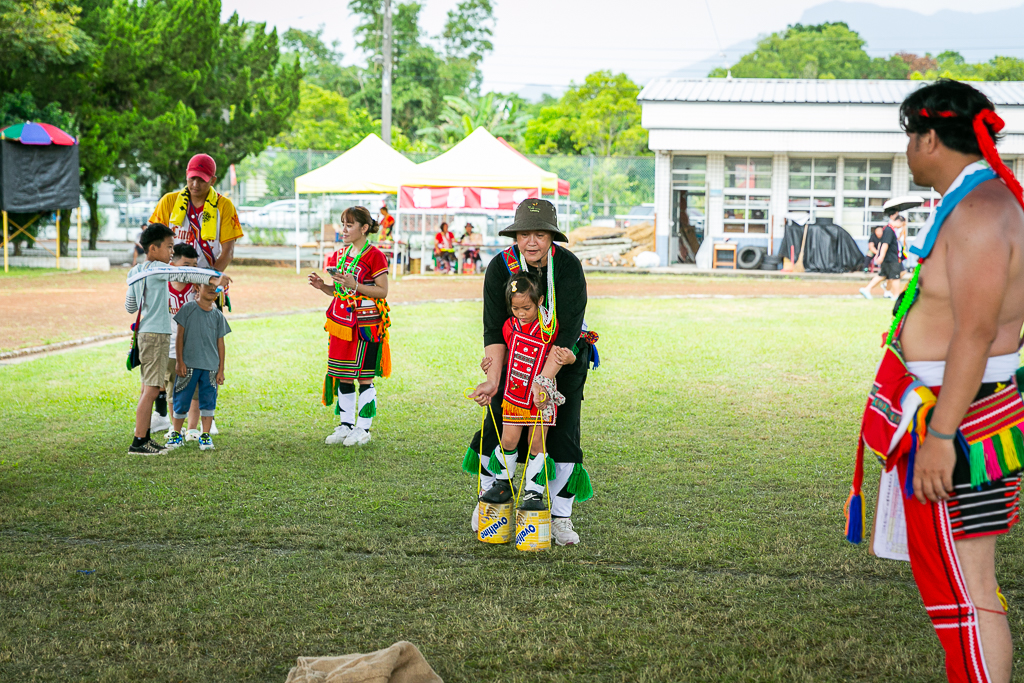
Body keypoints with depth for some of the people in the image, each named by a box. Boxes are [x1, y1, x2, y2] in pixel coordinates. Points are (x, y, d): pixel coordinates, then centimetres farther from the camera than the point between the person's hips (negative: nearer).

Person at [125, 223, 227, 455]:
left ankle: (144, 437, 18)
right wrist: (213, 278, -33)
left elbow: (130, 307, 22)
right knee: (152, 389, -9)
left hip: (145, 334, 9)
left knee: (148, 388, 14)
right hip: (156, 334, -9)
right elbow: (183, 274, -25)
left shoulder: (135, 273, 14)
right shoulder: (156, 269, -12)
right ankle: (138, 441, -9)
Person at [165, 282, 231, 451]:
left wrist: (221, 370, 5)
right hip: (189, 365, -2)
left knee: (208, 401, 2)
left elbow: (220, 343, 9)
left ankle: (206, 436, 12)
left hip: (210, 366, 2)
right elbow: (180, 337, 0)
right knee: (182, 400, 2)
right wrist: (180, 361, -6)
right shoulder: (188, 309, 0)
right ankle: (176, 434, 16)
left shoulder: (218, 315, 8)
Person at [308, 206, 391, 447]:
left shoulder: (374, 256, -9)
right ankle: (346, 425, 17)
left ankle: (363, 428, 6)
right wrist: (322, 286, -1)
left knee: (364, 377, -2)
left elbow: (382, 291, -12)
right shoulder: (340, 255, 13)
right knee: (342, 376, 8)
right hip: (342, 323, 7)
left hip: (366, 325, -7)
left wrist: (354, 285, -22)